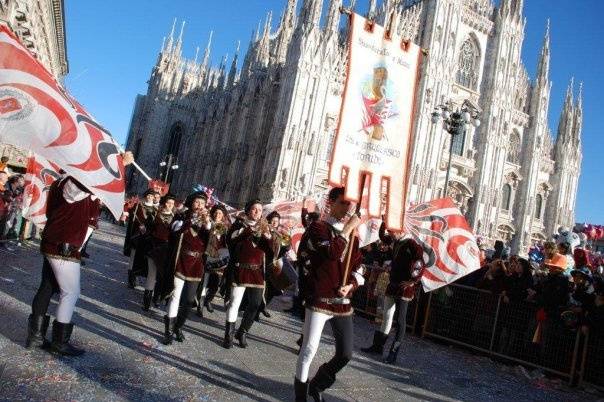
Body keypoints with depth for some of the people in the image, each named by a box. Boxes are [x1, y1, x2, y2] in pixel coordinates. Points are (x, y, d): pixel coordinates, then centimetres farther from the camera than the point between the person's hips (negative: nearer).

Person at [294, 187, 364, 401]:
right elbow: (332, 253, -24)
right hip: (320, 299, -6)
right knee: (309, 349, -1)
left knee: (345, 354, 10)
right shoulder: (318, 227, -5)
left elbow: (358, 266, 14)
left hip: (343, 301, 6)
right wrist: (348, 229, -16)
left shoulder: (352, 234, 13)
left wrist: (350, 285, -4)